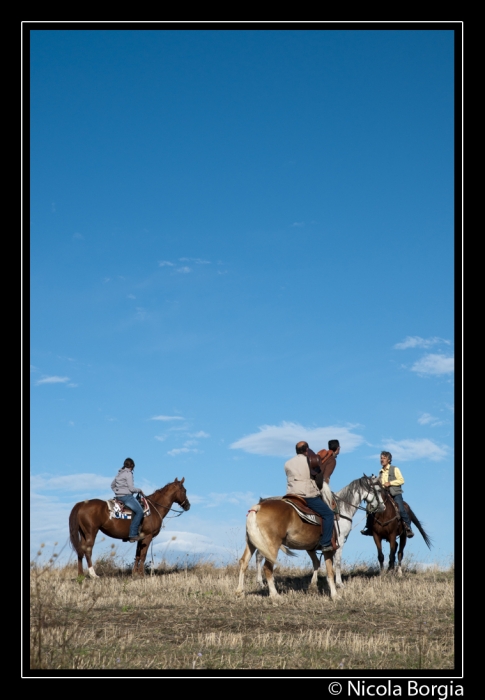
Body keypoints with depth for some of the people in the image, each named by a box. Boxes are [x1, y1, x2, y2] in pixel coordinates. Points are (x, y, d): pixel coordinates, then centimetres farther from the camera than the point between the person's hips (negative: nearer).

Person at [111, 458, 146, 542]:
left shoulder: (120, 473, 15)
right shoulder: (128, 473, -12)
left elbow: (112, 485, 23)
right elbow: (131, 488, -16)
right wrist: (139, 490, -1)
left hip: (119, 496, 10)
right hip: (126, 496, -10)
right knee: (139, 511, -14)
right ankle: (132, 534, -21)